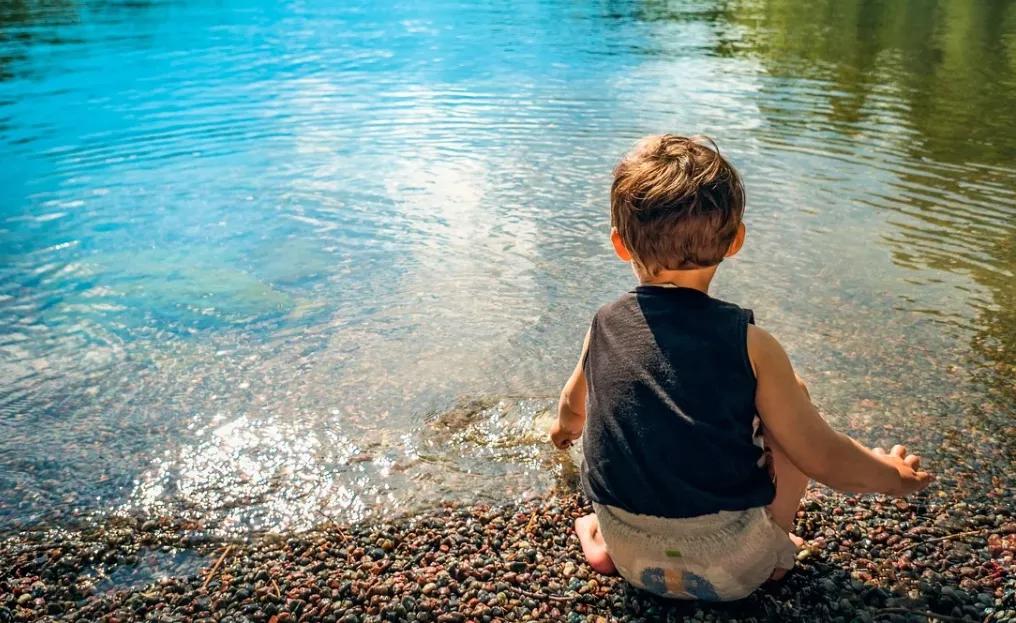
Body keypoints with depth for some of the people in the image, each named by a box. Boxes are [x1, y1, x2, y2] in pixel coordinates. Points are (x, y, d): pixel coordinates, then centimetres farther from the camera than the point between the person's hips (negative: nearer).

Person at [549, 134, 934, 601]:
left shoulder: (604, 327, -6)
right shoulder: (749, 344, -16)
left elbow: (574, 404, 15)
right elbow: (823, 458, -9)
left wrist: (566, 426, 40)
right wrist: (894, 476, 13)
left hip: (631, 558, 3)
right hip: (732, 569, -2)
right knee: (792, 392, 12)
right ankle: (775, 548, 17)